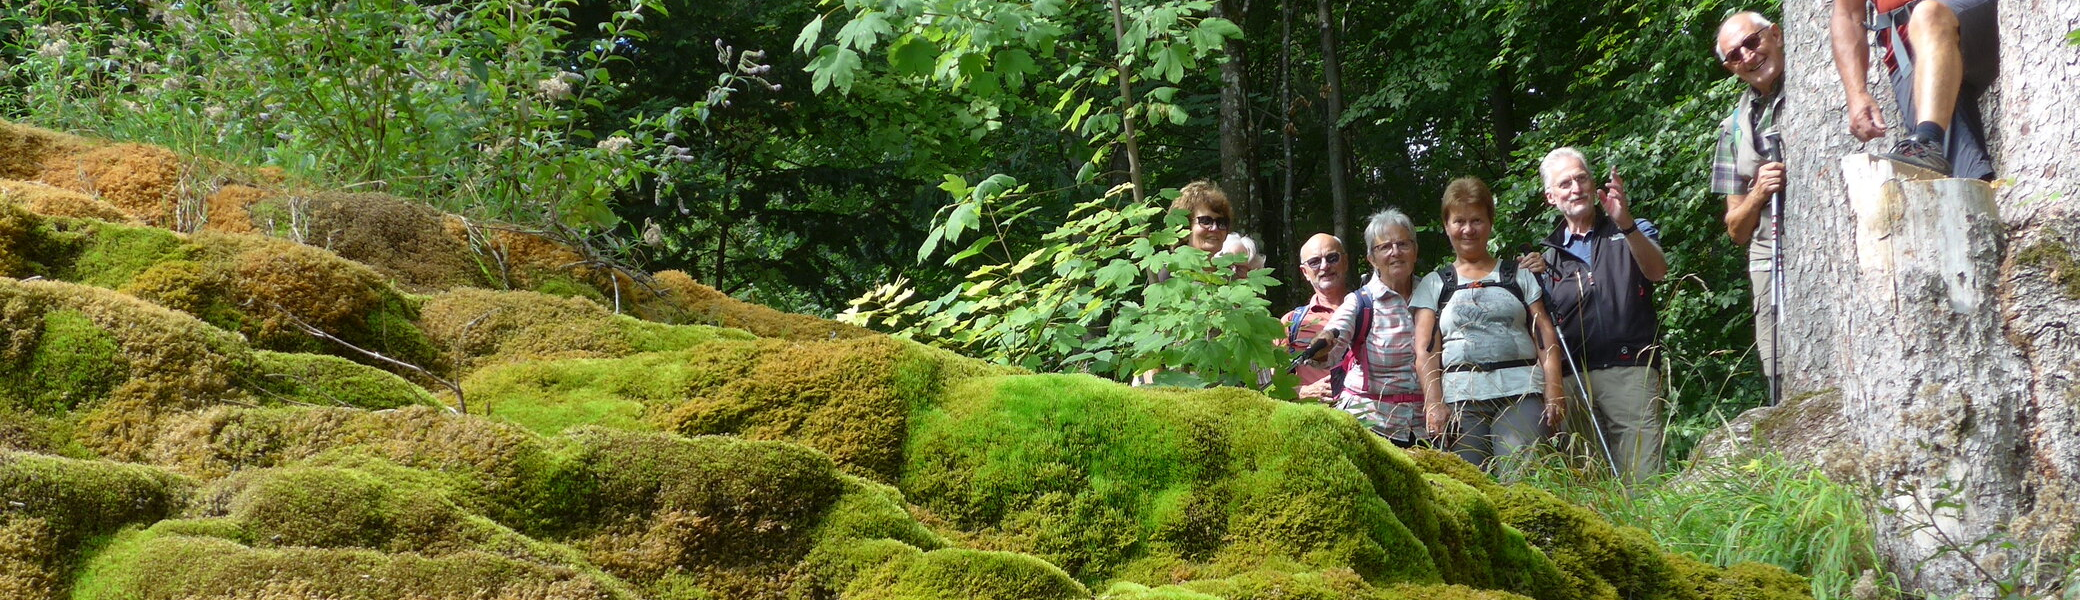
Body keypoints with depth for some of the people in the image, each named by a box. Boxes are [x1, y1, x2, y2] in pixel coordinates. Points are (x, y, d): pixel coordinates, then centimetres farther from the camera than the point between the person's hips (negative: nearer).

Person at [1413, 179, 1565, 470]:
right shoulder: (1433, 285, 17)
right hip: (1461, 398, 0)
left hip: (1522, 393, 0)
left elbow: (1545, 339, 11)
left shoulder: (1519, 277, 18)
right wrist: (1434, 403, -6)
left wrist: (1553, 395, -2)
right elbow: (1425, 351, 8)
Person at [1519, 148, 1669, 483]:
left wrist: (1626, 225, -25)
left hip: (1629, 371, -3)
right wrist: (1534, 278, 1)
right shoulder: (1549, 254, 20)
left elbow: (1657, 272, -9)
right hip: (1573, 378, 3)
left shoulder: (1633, 234, 12)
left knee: (1643, 477, -14)